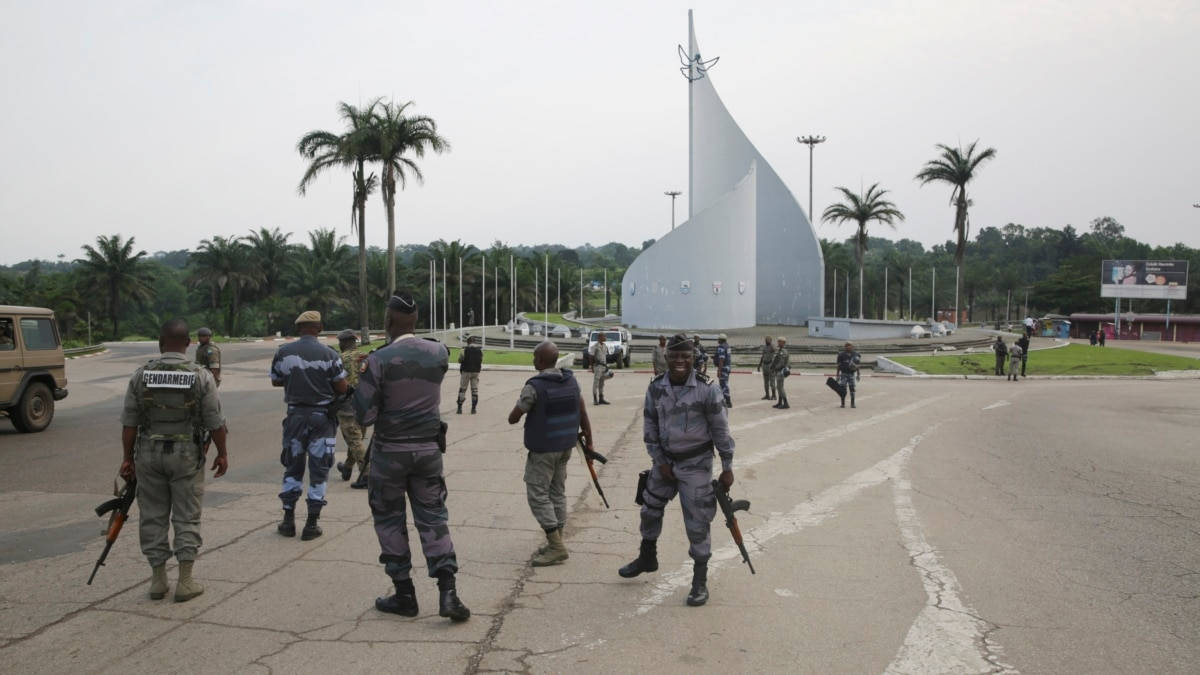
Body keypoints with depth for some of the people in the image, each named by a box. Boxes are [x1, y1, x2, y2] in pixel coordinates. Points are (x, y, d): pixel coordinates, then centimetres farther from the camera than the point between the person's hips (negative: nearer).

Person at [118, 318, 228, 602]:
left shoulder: (141, 375, -2)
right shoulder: (201, 376, -8)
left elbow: (129, 422, 0)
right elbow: (215, 422, -6)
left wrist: (128, 457, 8)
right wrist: (222, 453, 6)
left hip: (149, 453, 2)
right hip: (187, 454, -2)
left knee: (152, 516, 11)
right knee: (187, 517, 5)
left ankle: (158, 580, 17)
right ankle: (185, 581, 7)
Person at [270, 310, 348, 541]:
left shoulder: (283, 352, -3)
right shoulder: (329, 354, -10)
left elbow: (275, 381, 9)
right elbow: (342, 388, -7)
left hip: (295, 415, 2)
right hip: (322, 416, -2)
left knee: (292, 467, 16)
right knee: (318, 470, 6)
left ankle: (288, 520, 19)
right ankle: (312, 524, 8)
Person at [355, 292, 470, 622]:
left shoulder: (378, 361, -15)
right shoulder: (439, 353, -3)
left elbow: (364, 416, -14)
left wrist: (362, 379, 2)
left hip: (390, 450, -3)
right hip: (429, 448, 3)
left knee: (389, 520, 12)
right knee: (433, 518, 9)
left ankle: (404, 594, 17)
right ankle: (447, 590, -2)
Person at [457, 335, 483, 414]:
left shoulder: (465, 350, -11)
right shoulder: (480, 350, -2)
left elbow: (460, 360, -3)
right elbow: (481, 361, 6)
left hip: (466, 371, -2)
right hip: (476, 372, 2)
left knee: (462, 389, 7)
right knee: (475, 389, 10)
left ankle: (460, 407, 5)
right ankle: (473, 408, 9)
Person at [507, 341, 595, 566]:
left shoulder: (534, 386, -18)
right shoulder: (571, 380, 2)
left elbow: (513, 419, -11)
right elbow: (583, 414, 6)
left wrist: (522, 408, 10)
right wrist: (589, 442, 14)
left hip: (542, 450, -7)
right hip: (565, 447, 7)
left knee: (538, 495, -1)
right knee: (558, 493, 15)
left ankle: (557, 547, -4)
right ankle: (556, 544, 22)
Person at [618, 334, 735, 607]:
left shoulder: (706, 389, -15)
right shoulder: (656, 388, -3)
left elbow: (721, 430, -9)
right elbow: (650, 427, 3)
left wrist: (727, 468, -7)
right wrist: (660, 462, -2)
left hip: (696, 464, -5)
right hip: (665, 460, 5)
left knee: (697, 522, -2)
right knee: (650, 509, 18)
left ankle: (700, 580, 14)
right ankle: (647, 558, 43)